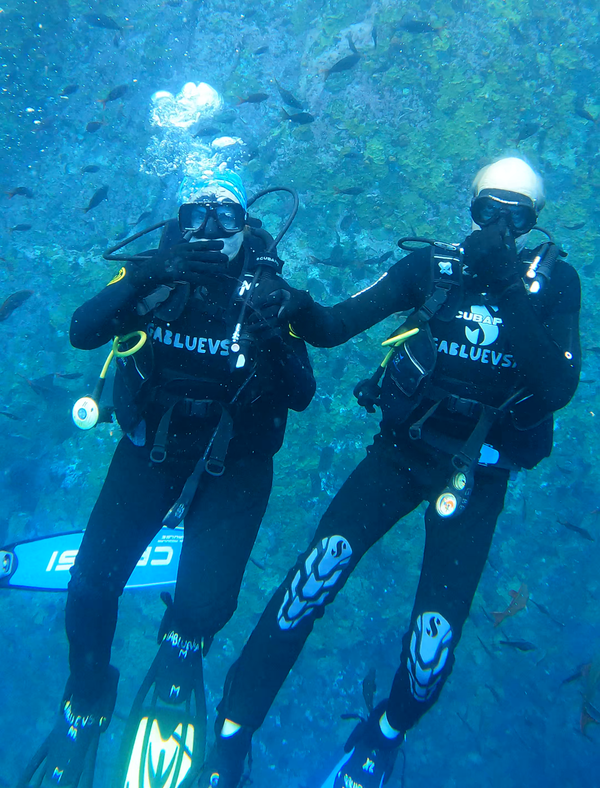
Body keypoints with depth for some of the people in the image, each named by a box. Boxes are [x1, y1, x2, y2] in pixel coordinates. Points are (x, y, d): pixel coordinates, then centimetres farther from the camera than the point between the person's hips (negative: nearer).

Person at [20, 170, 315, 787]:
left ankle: (178, 660, 24)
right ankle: (86, 702, 22)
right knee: (91, 584, -9)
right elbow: (82, 332, -16)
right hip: (150, 449, 1)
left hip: (233, 464, -1)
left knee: (206, 604, -15)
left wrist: (277, 338, -27)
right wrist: (146, 278, -28)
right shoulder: (152, 274, -1)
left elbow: (301, 395, -9)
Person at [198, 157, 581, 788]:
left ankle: (387, 733, 26)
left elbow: (559, 388, -15)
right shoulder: (432, 266, -1)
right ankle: (230, 737, -5)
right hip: (402, 447, 1)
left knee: (437, 630, -10)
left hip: (478, 473, 0)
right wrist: (298, 308, -29)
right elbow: (335, 326, -7)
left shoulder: (553, 282, -1)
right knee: (325, 559, -20)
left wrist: (510, 297, -23)